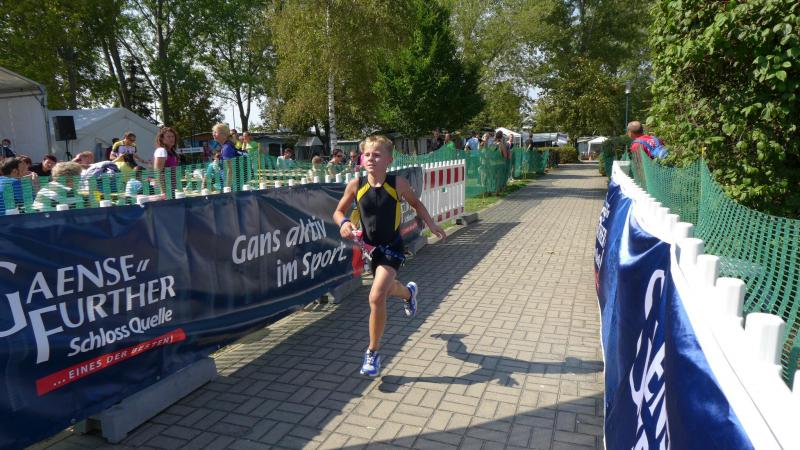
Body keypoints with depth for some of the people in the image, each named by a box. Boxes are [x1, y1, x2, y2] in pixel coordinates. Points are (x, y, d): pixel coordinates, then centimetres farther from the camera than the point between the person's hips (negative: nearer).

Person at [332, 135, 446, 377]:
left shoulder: (397, 183, -14)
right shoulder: (356, 185, -11)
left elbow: (416, 203, 5)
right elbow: (338, 211, 1)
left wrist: (431, 224, -1)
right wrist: (344, 223, -20)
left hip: (391, 247, -4)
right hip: (370, 247, 4)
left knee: (376, 297, -18)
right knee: (387, 289, 27)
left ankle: (373, 352, 1)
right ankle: (409, 292, 66)